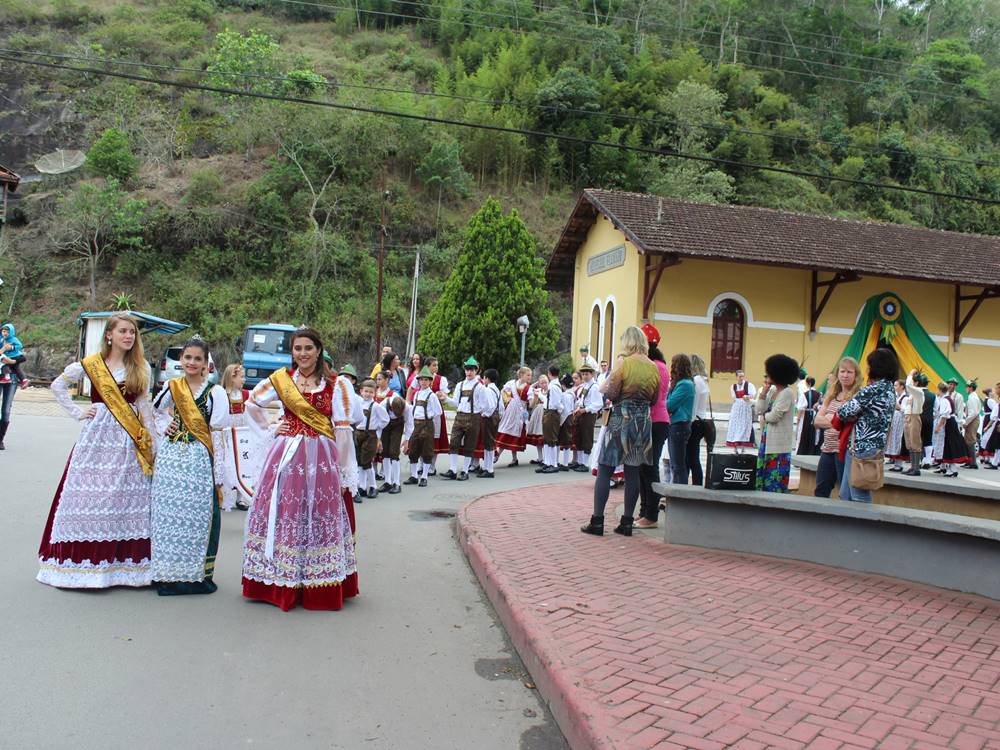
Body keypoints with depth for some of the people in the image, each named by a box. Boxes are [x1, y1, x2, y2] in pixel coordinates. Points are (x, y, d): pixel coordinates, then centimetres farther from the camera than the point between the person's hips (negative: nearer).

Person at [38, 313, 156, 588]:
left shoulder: (141, 367, 9)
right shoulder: (91, 364, 4)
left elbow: (145, 405, 10)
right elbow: (58, 385, 14)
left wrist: (151, 442, 6)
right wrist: (77, 412, 5)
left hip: (130, 439, 1)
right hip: (98, 435, -1)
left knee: (130, 498, -1)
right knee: (90, 495, -1)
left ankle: (127, 561, 5)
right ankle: (85, 558, 8)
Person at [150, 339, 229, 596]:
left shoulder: (215, 392, -1)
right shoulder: (171, 387, 9)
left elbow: (217, 434, -3)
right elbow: (154, 412, 25)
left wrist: (218, 474, -5)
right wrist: (165, 427, 4)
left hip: (200, 459, -3)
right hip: (171, 457, 3)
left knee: (200, 514, -2)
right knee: (168, 513, 5)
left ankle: (199, 574, 9)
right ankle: (168, 574, 16)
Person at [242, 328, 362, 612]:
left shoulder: (335, 385, 0)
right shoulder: (280, 379, 8)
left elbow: (342, 430, -2)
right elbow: (252, 404, 21)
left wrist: (342, 470, -5)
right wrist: (270, 429, 8)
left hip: (321, 458, -2)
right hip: (285, 457, 2)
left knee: (318, 517, 2)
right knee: (283, 515, 6)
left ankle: (319, 587, 13)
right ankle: (280, 583, 18)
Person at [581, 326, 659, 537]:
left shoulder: (624, 364, -12)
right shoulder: (654, 367, 5)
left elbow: (610, 393, -13)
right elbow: (654, 399, 12)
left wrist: (606, 383, 7)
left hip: (621, 420, -5)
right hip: (644, 422, 6)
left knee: (604, 470, 0)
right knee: (633, 472, 9)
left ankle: (597, 521, -1)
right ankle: (627, 522, 12)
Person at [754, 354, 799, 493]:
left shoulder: (788, 393, -12)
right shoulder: (772, 391, 12)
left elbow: (774, 416, -17)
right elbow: (758, 410, 8)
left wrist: (764, 416, 3)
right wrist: (764, 391, 3)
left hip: (779, 444, -8)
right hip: (767, 440, 8)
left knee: (775, 482, -5)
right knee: (762, 478, 11)